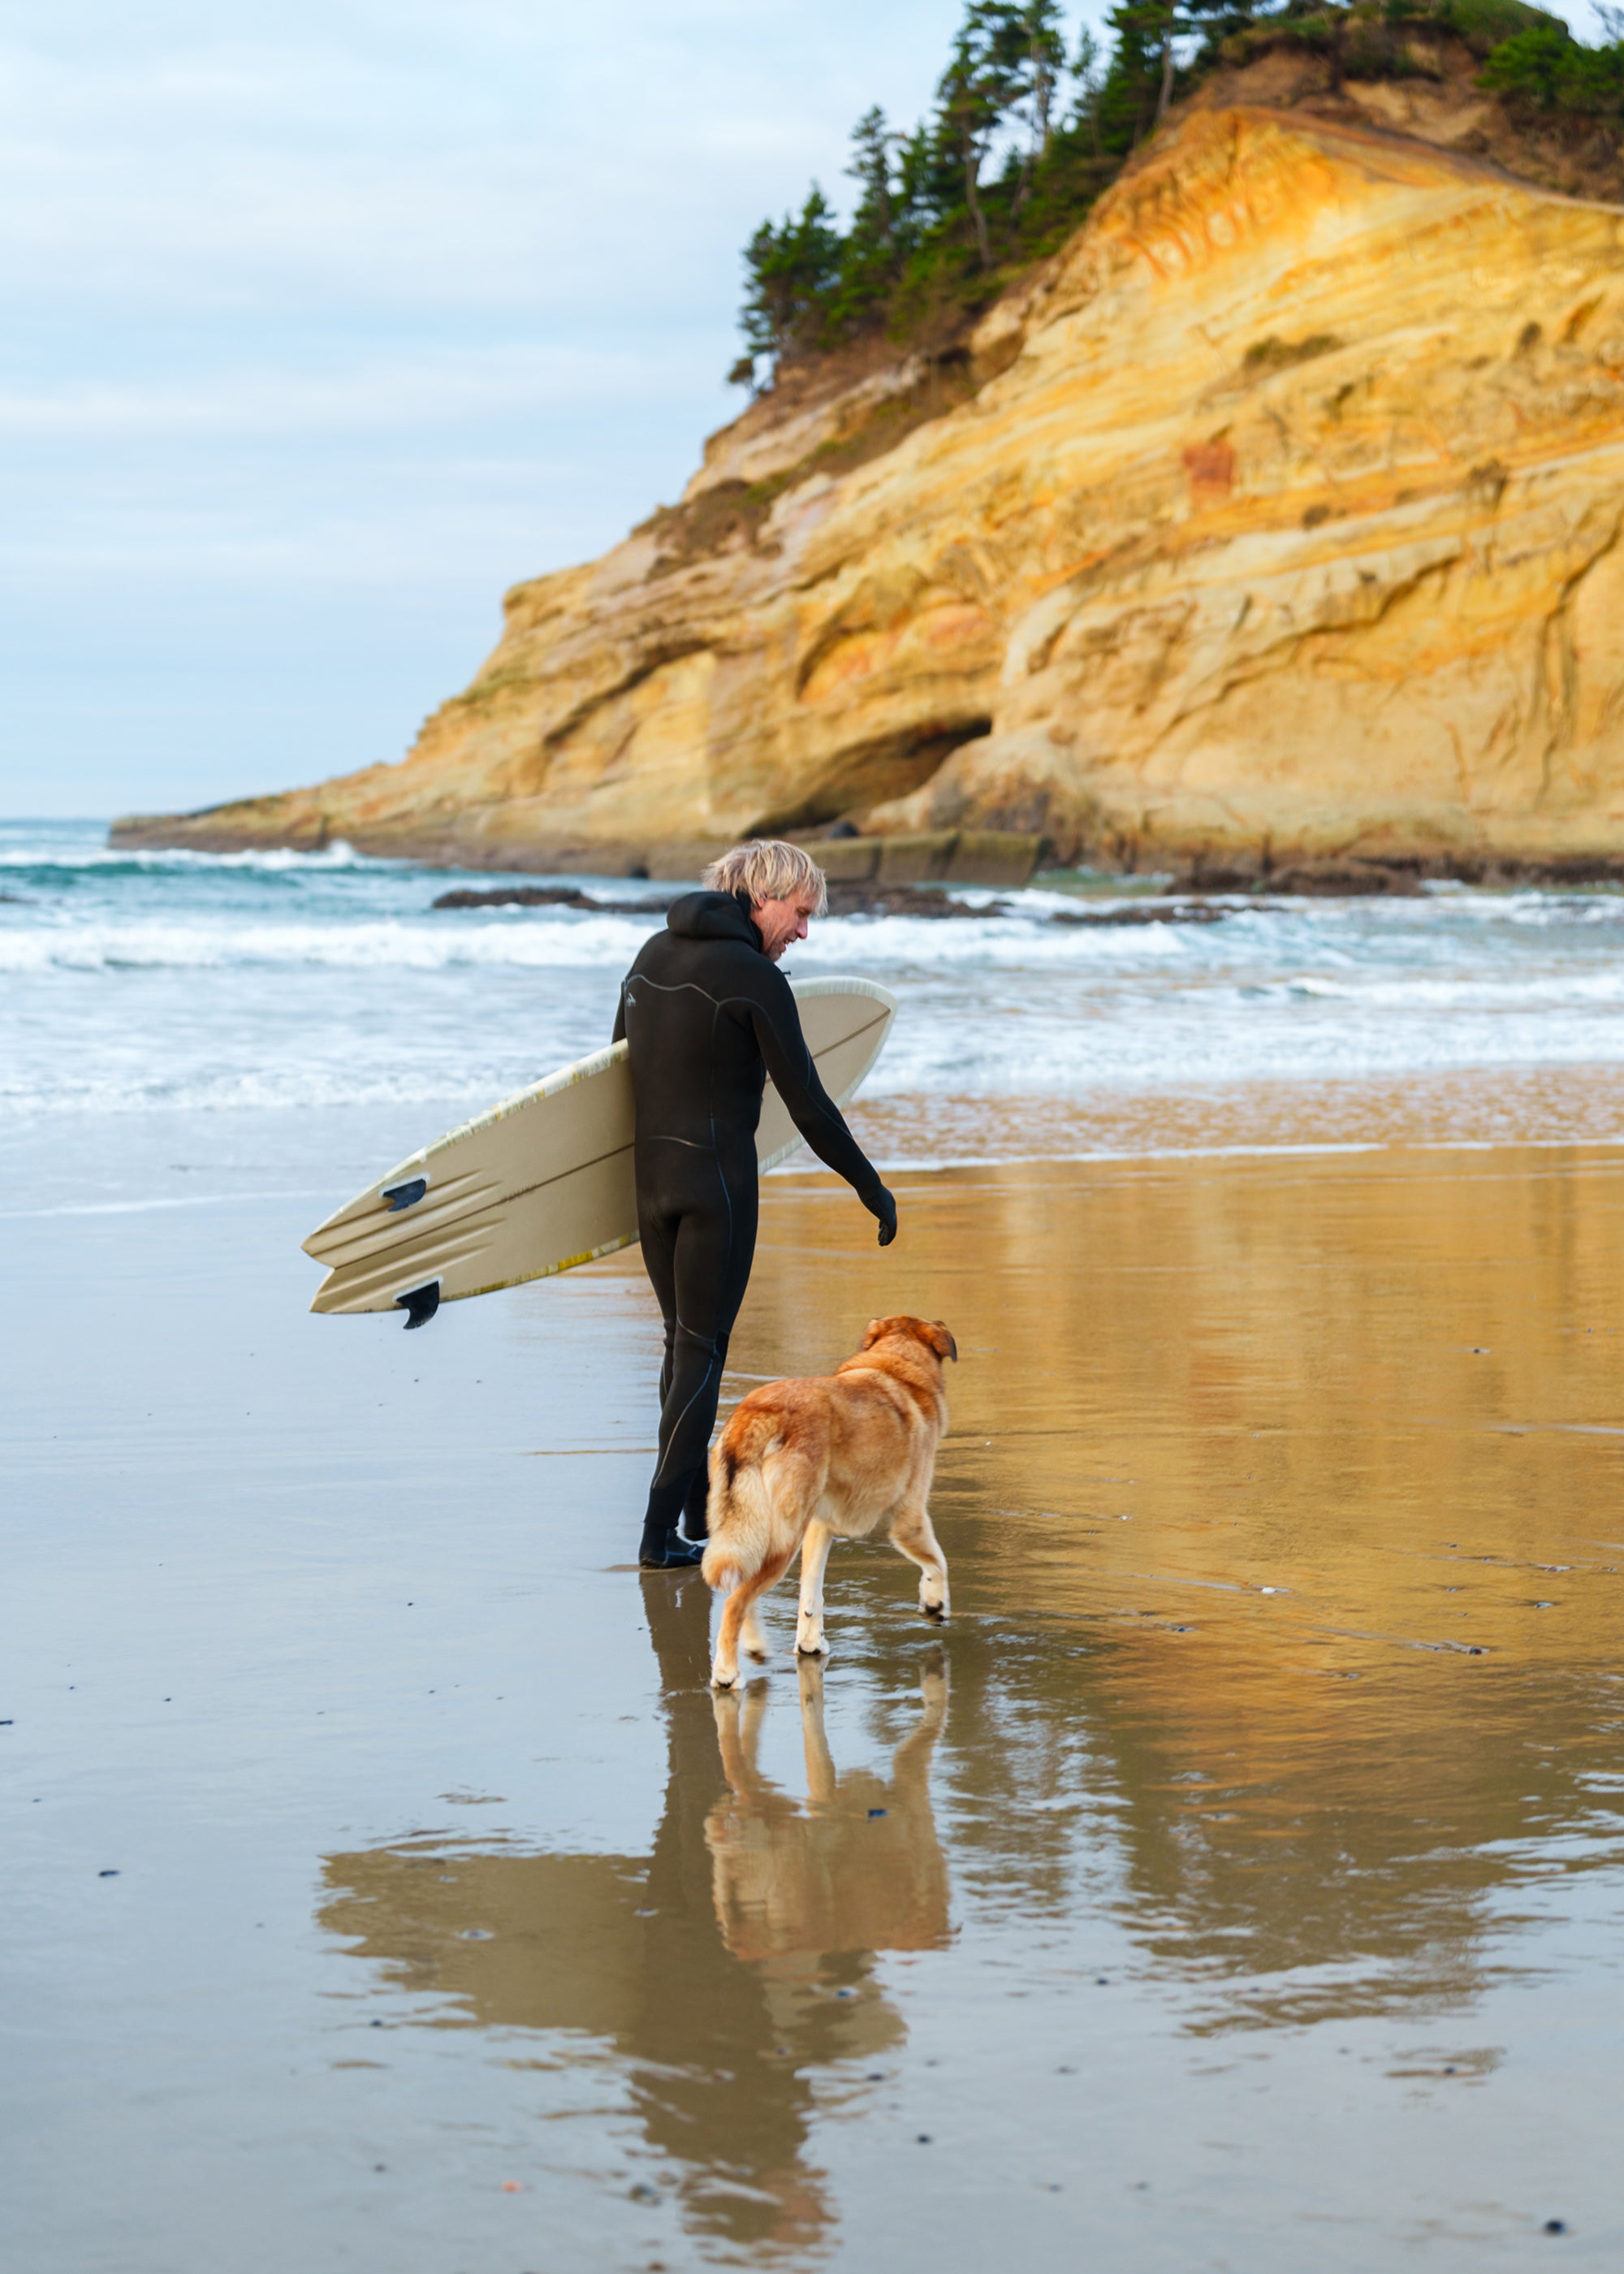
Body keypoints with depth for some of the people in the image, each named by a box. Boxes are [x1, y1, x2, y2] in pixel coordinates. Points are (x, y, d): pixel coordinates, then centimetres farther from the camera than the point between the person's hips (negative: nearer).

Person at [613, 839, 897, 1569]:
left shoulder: (653, 954, 8)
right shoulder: (756, 978, -14)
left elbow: (619, 1062, 18)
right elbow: (807, 1104, -12)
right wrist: (871, 1186, -2)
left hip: (650, 1173, 7)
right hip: (718, 1178, -7)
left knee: (683, 1341, 18)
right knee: (702, 1352, -1)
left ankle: (699, 1507, 27)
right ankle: (660, 1532, -4)